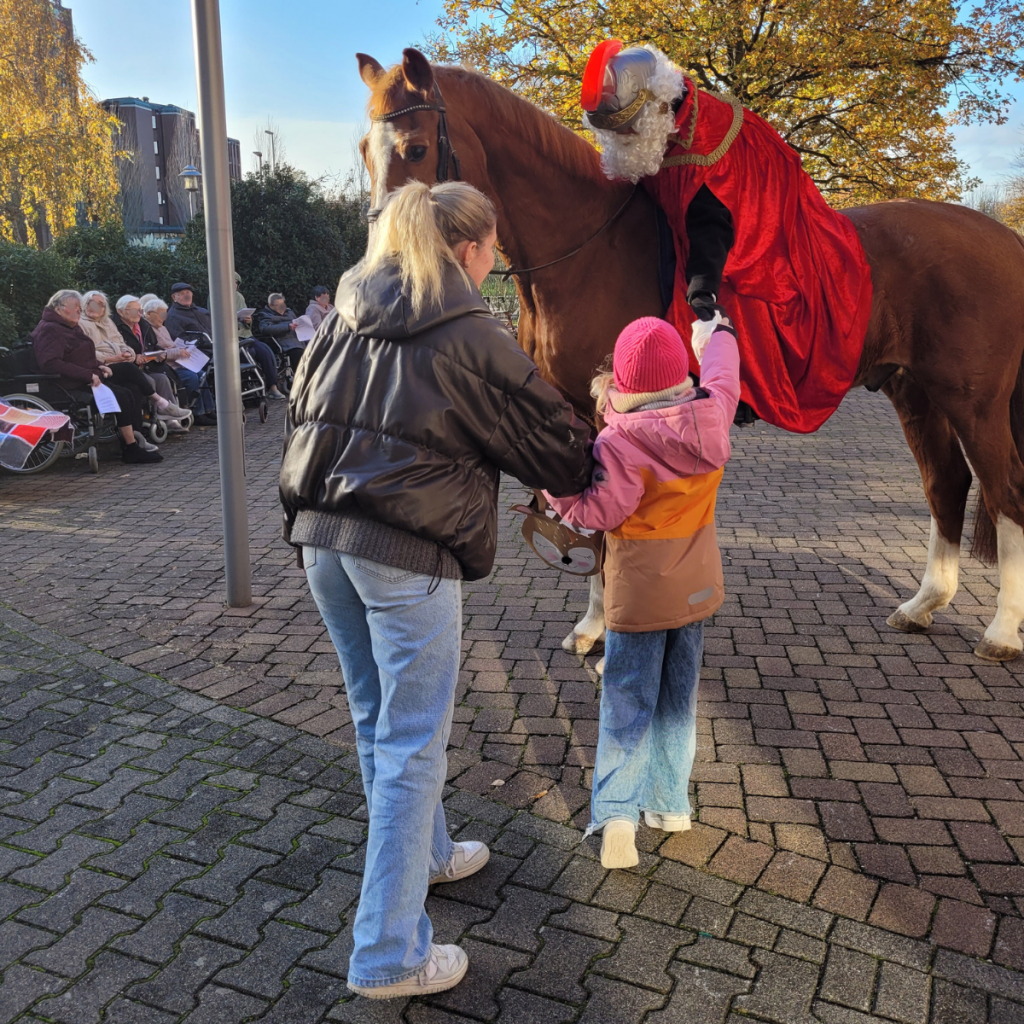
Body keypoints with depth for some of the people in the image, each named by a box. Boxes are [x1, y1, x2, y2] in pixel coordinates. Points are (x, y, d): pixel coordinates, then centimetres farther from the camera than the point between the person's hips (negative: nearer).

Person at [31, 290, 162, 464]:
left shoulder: (72, 327, 19)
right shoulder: (50, 330, -12)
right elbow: (51, 363, -25)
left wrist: (99, 366, 10)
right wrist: (88, 375, -24)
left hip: (87, 379, 10)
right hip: (73, 386, -10)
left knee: (130, 394, -11)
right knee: (120, 397, -22)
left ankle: (135, 441, -20)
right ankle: (131, 449, -19)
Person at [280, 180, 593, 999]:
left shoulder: (346, 322, 11)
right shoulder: (471, 340, -8)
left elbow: (304, 417, 18)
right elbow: (559, 450, -2)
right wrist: (586, 469, 18)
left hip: (322, 537, 8)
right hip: (409, 555, -7)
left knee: (378, 719, 21)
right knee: (412, 746, 2)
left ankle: (423, 855, 43)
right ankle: (389, 955, 10)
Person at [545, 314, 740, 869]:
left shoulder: (619, 442, -23)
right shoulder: (712, 415, -6)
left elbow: (595, 512, -25)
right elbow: (721, 377, 15)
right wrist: (721, 332, 34)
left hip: (637, 594, -5)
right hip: (696, 587, 5)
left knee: (627, 703, 6)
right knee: (678, 699, 17)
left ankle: (616, 813, -1)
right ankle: (670, 803, 27)